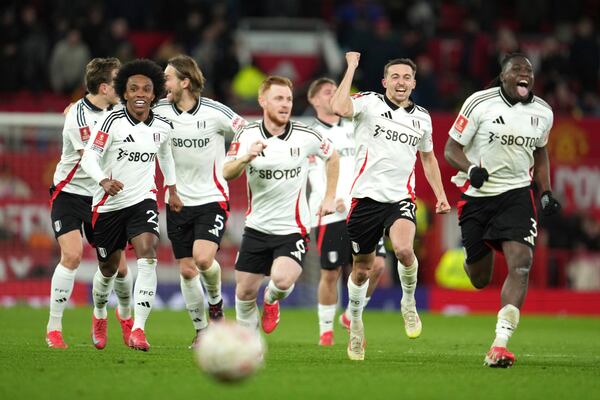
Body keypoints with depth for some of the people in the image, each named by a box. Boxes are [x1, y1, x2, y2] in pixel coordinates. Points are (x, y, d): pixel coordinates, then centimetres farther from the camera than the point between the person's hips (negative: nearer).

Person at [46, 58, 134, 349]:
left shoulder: (116, 109, 2)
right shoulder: (79, 116, -19)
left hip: (101, 197, 5)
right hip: (69, 192, -5)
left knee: (117, 264, 3)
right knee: (72, 255, -21)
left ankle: (125, 314, 33)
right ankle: (54, 328, -11)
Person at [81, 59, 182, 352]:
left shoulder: (162, 127, 0)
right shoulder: (112, 122, -14)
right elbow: (89, 157, -21)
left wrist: (172, 190, 22)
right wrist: (104, 180, -39)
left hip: (143, 199, 2)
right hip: (109, 204, -2)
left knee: (147, 256, -22)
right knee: (108, 268, 12)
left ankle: (138, 330, -24)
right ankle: (99, 316, 44)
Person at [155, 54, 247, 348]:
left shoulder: (216, 112, -11)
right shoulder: (160, 111, -3)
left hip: (212, 199, -4)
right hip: (178, 201, 4)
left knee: (203, 258, -22)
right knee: (187, 270, 5)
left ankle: (216, 302, 10)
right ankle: (202, 330, 19)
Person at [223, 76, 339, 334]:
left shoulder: (306, 136, -7)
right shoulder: (247, 135, -5)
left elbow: (332, 157, 12)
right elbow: (227, 174, -15)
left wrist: (330, 197, 9)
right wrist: (246, 158, -34)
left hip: (292, 228, -2)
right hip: (256, 226, 2)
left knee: (282, 279, -24)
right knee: (245, 291, 4)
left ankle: (272, 299, 13)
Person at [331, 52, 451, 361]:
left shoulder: (422, 118, 11)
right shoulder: (369, 103, -3)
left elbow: (428, 157, 26)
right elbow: (340, 108, -25)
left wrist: (440, 195, 19)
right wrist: (351, 67, -17)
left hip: (400, 199, 1)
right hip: (366, 196, -1)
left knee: (403, 249, -28)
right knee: (361, 269, 8)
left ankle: (409, 302, 0)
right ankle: (355, 322, 34)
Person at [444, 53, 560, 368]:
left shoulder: (543, 112, 4)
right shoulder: (480, 103, -11)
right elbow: (451, 149, -8)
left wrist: (546, 193, 10)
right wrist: (471, 169, -28)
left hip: (516, 194, 2)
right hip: (477, 195, -2)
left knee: (521, 264, -21)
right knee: (480, 281, 8)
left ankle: (500, 343, -23)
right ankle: (473, 253, 49)